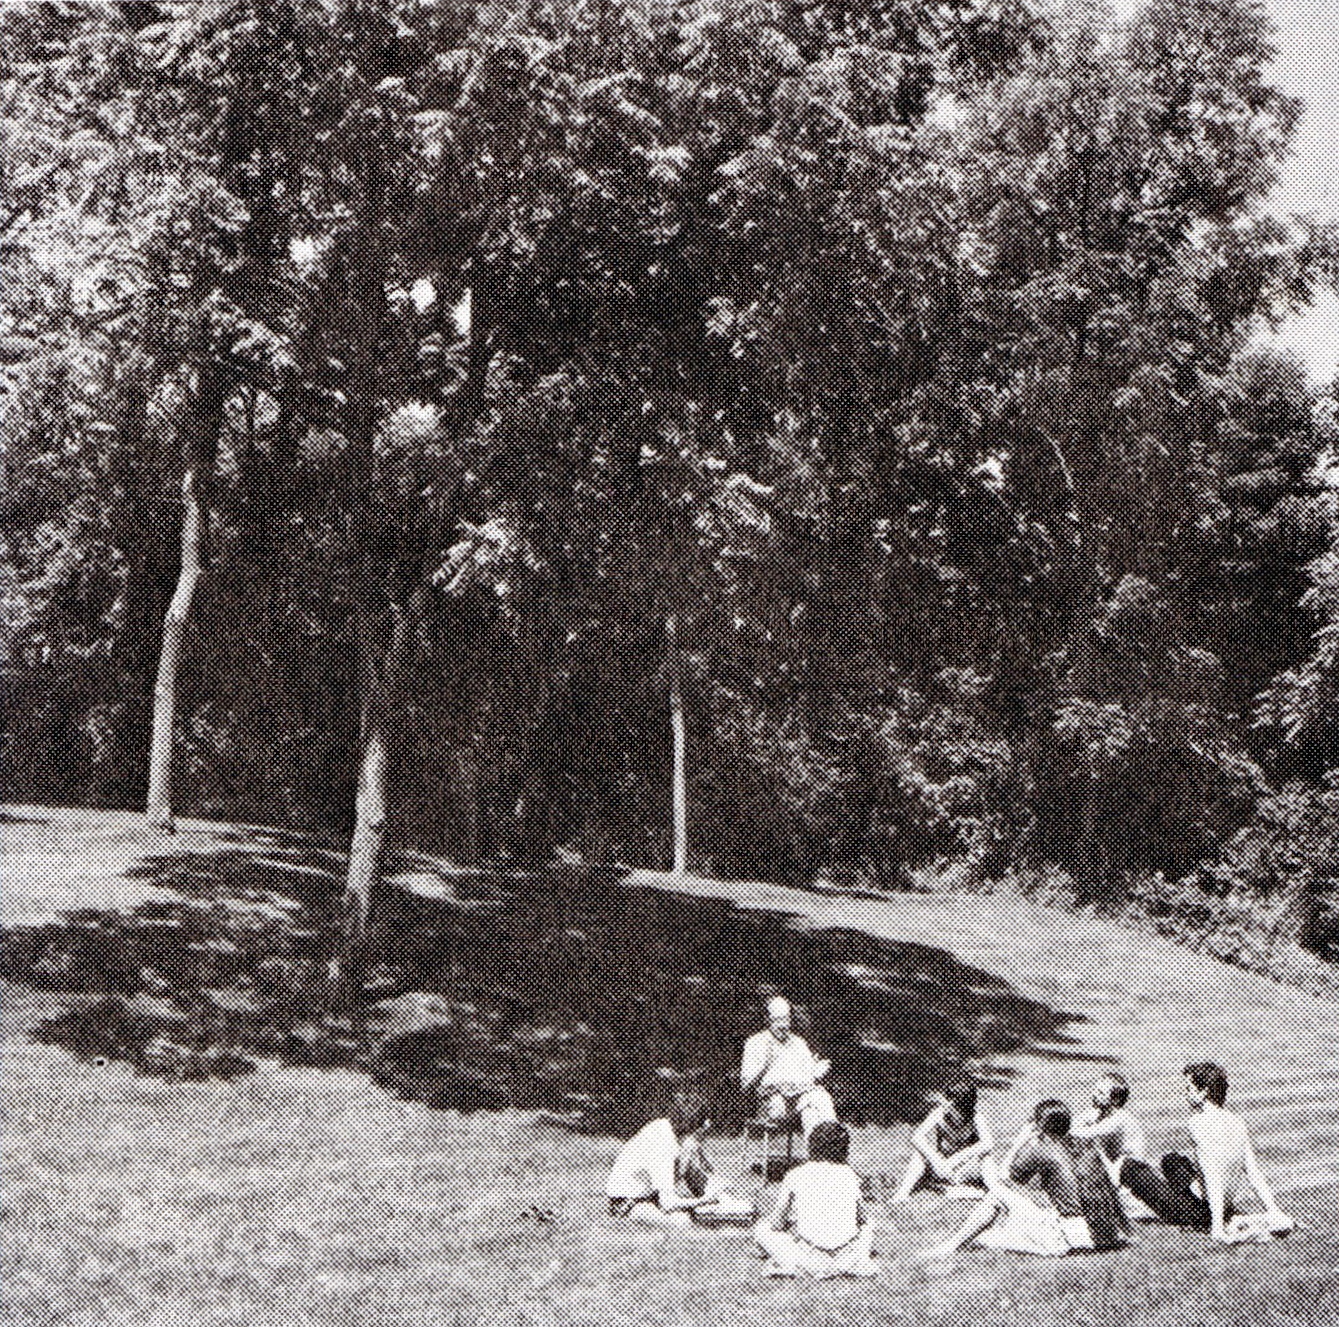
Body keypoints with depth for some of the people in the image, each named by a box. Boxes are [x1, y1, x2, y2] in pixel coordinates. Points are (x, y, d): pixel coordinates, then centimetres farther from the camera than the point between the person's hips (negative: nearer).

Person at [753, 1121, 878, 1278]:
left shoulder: (796, 1175, 0)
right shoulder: (850, 1176, 5)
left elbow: (776, 1223, 5)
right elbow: (863, 1220, 18)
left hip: (809, 1259, -3)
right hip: (847, 1258, 3)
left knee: (761, 1229, 17)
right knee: (867, 1229, 35)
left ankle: (792, 1264, 11)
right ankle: (861, 1261, 19)